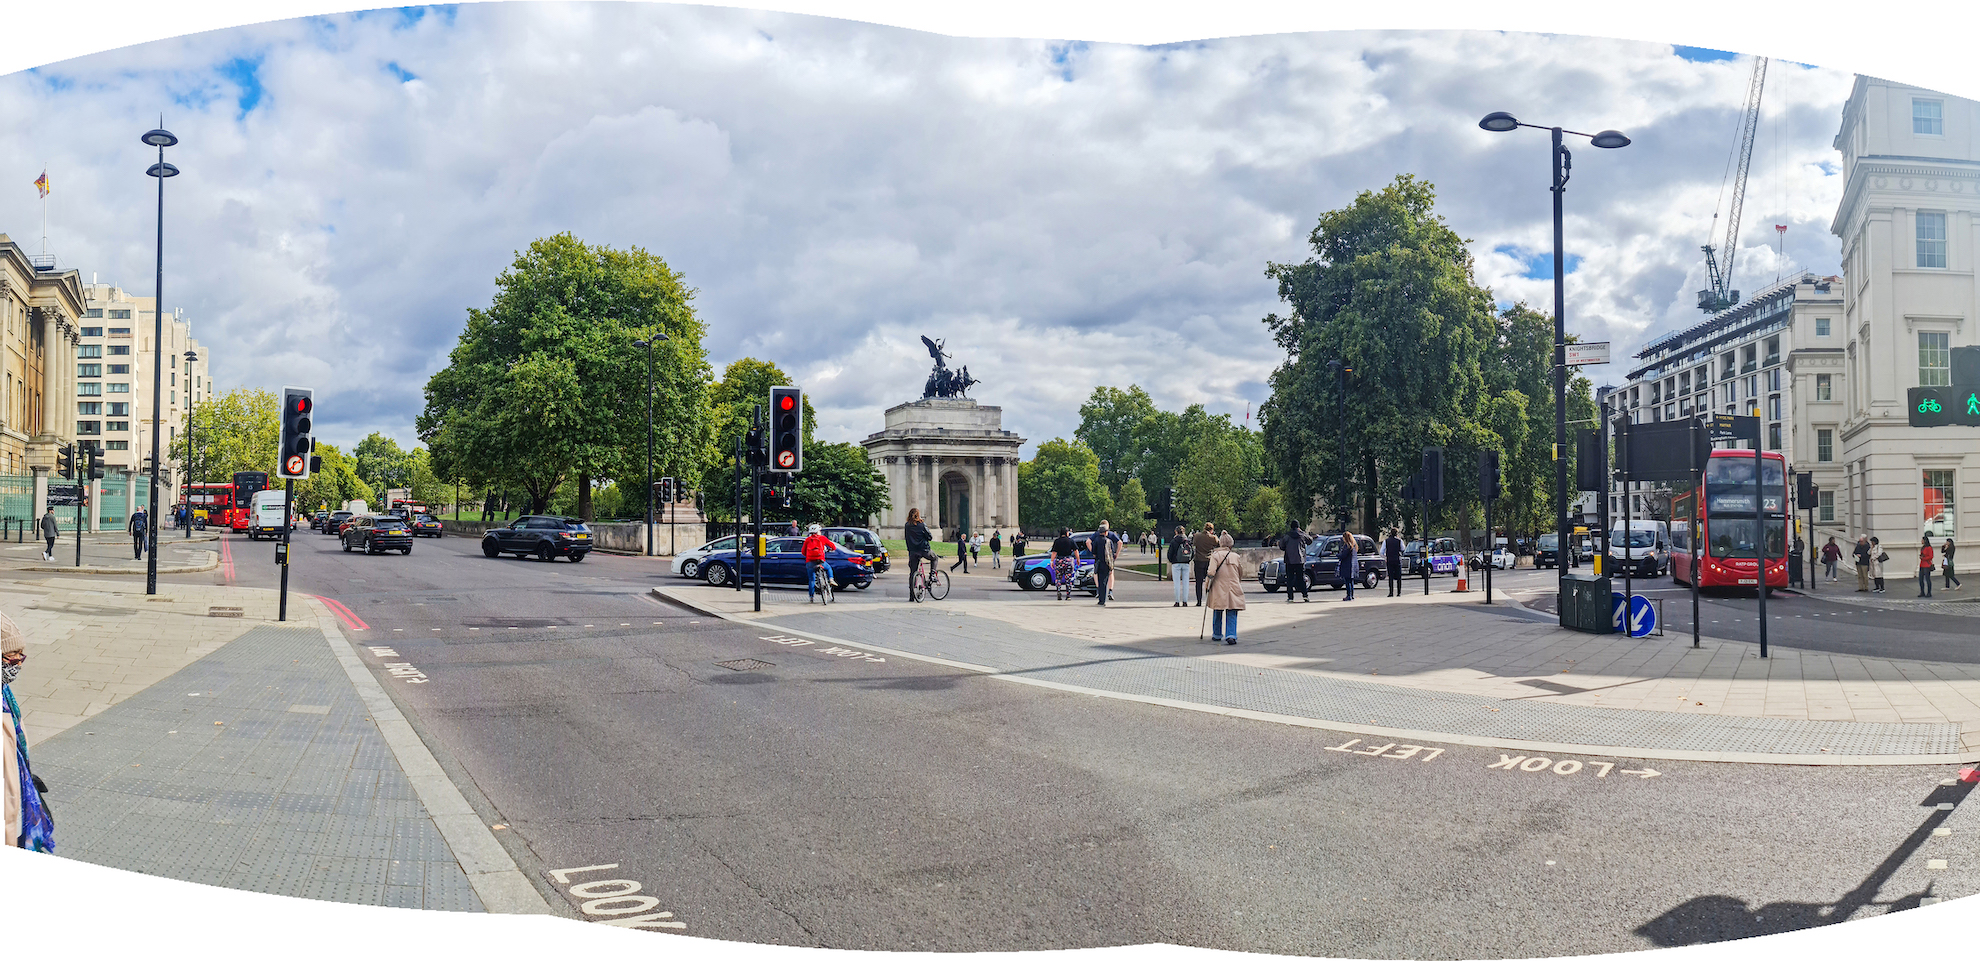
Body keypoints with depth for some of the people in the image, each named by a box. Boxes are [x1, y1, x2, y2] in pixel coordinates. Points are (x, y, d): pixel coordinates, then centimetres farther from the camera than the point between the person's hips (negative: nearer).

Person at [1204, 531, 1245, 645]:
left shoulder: (1215, 556, -6)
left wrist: (1207, 583, -1)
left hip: (1218, 588, -1)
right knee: (1231, 614, 1)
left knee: (1217, 612, 16)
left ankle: (1217, 634, 26)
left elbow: (1211, 572, -17)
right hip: (1233, 588, 1)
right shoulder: (1235, 556, 3)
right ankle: (1231, 635, -15)